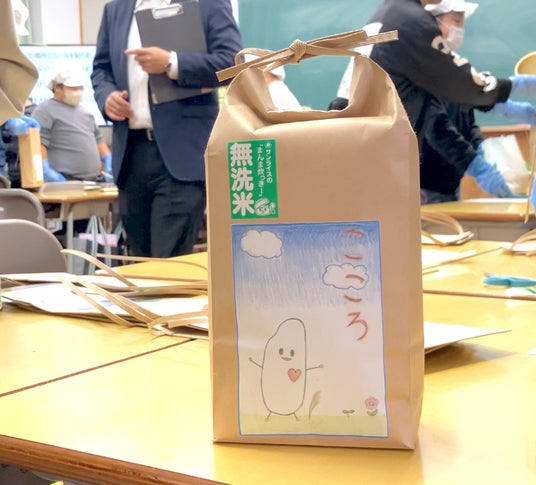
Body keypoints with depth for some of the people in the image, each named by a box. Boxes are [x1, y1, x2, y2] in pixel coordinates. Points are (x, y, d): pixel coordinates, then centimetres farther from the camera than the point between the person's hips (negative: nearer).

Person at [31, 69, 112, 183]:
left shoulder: (85, 112, 24)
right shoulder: (45, 111, -1)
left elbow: (98, 139, 29)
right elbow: (38, 143, -12)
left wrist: (109, 164, 14)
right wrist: (46, 170, -24)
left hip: (95, 179, 8)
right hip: (64, 181, -8)